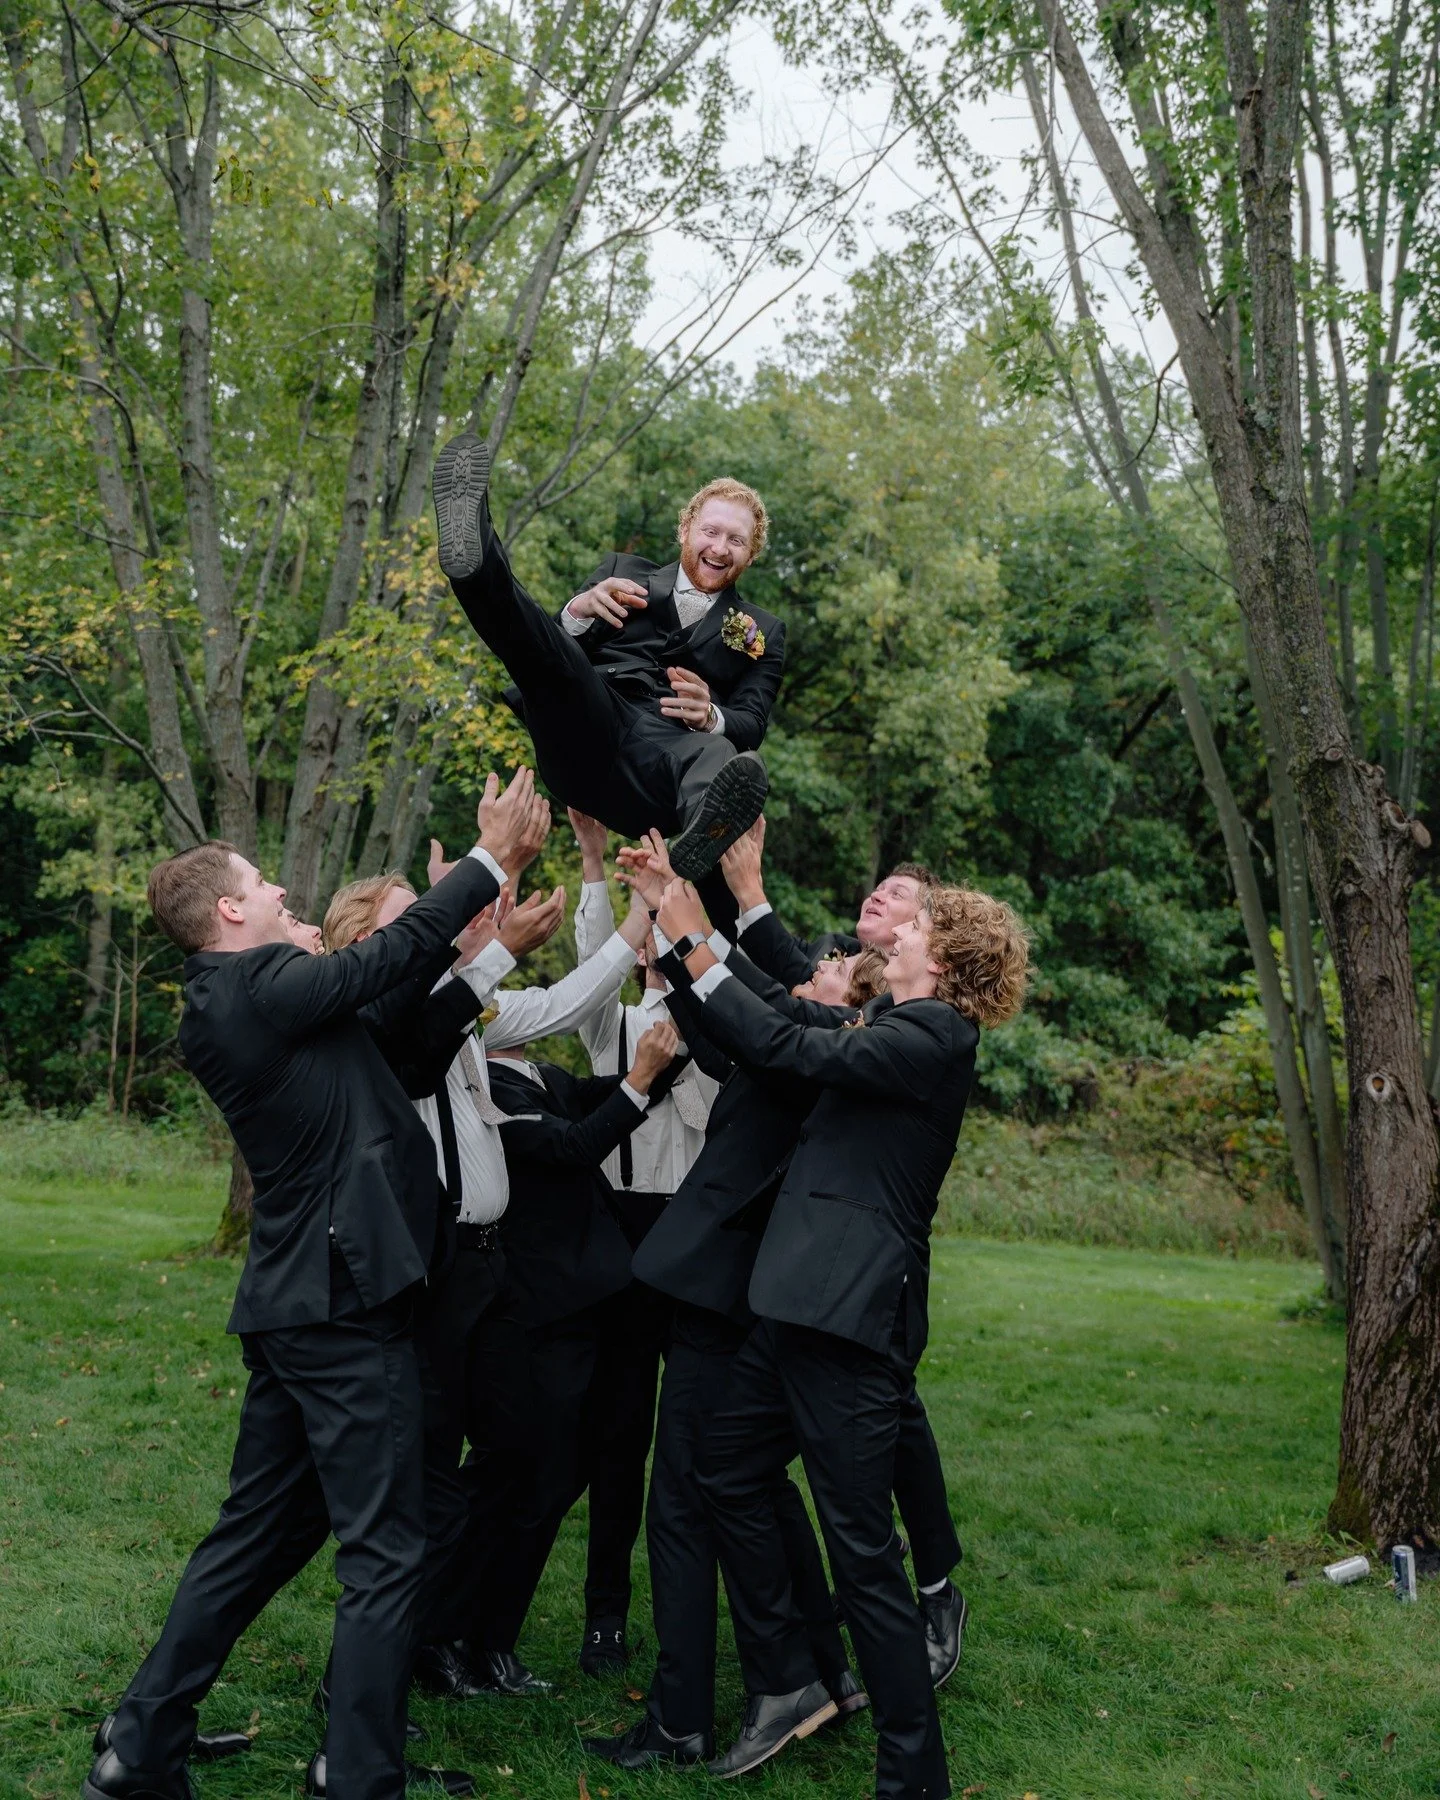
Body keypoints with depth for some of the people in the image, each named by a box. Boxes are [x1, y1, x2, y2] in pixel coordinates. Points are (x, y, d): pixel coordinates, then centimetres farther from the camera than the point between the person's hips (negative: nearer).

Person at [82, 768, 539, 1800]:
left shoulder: (218, 1007, 13)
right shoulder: (266, 986, -15)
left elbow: (393, 1004, 16)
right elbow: (395, 951, -8)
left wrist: (476, 940, 15)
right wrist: (491, 855, 3)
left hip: (292, 1304, 10)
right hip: (346, 1301, -10)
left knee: (259, 1534, 19)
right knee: (385, 1552, 0)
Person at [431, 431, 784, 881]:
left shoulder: (762, 633, 25)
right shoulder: (623, 572, 26)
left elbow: (751, 726, 11)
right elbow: (553, 648, 16)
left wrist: (711, 717, -14)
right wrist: (579, 612, -8)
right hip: (584, 734, 2)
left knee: (722, 758, -39)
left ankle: (710, 819, -73)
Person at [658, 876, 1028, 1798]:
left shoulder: (931, 1037, -14)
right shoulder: (899, 1026, 14)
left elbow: (787, 1046, -19)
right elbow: (800, 1013, 22)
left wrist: (695, 943, -14)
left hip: (850, 1316, -10)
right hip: (804, 1306, 10)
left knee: (863, 1547, -3)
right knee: (727, 1472, 19)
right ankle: (785, 1680, 31)